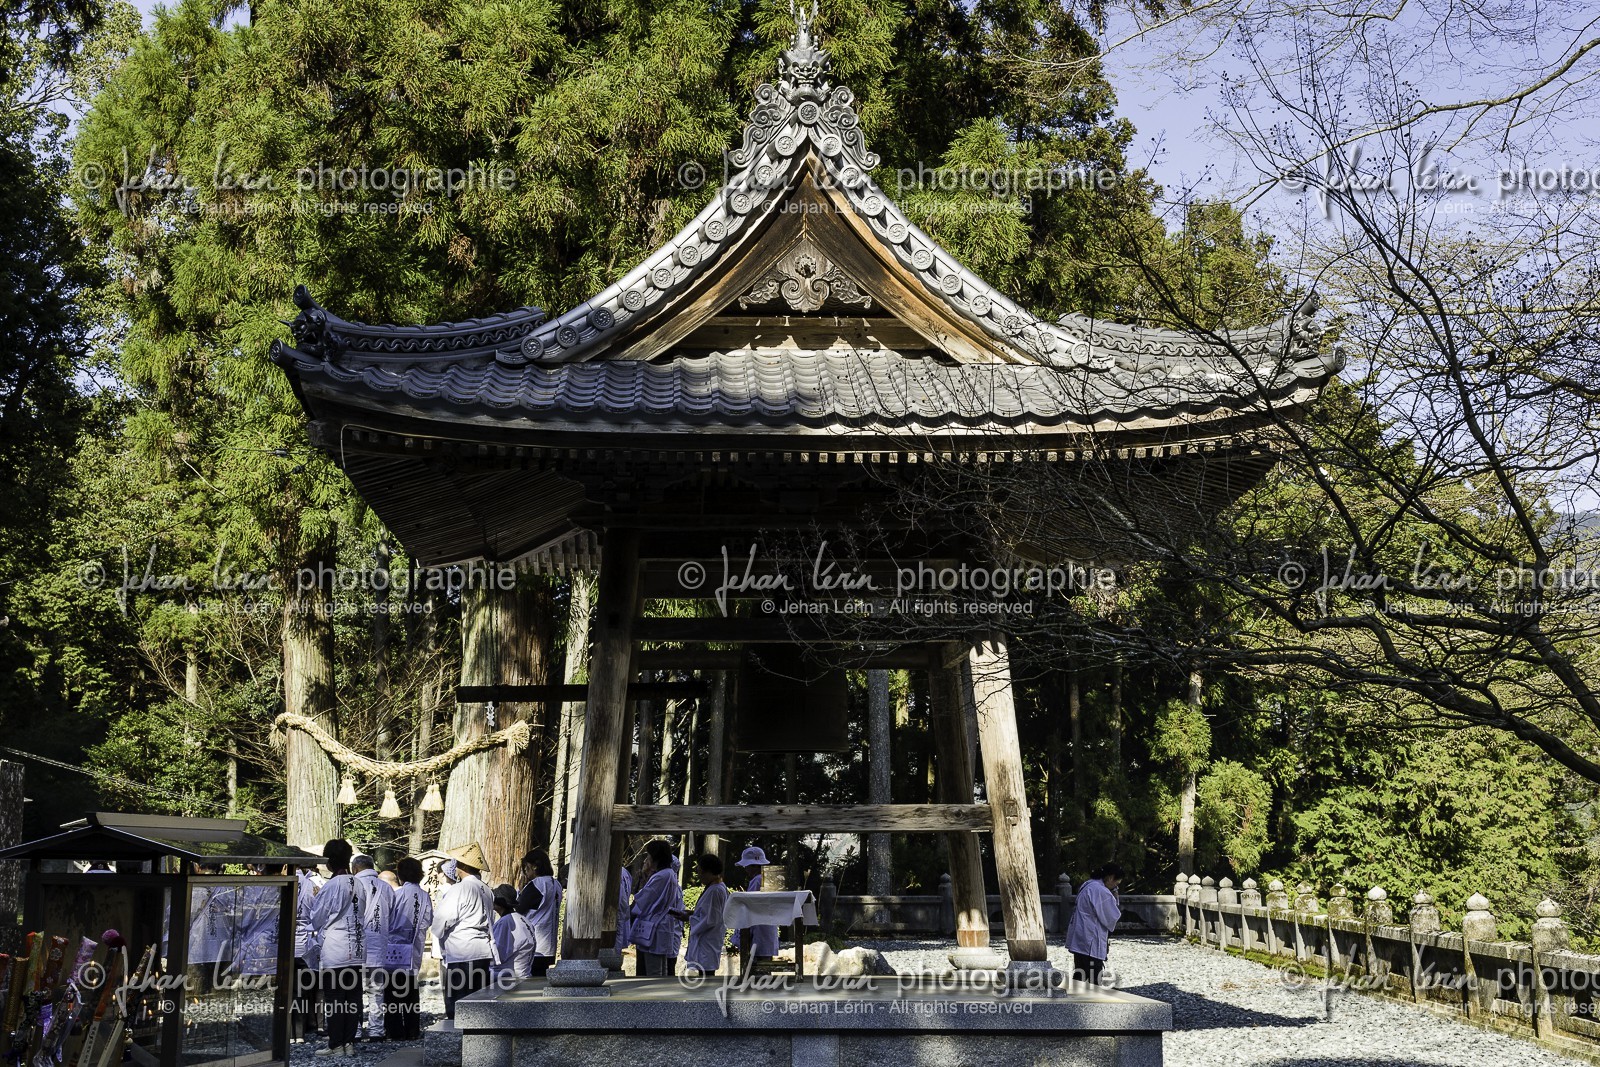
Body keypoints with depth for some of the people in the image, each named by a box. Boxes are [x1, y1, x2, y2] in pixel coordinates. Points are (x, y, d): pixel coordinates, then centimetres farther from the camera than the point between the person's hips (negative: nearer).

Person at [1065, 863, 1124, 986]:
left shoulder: (1087, 886, 14)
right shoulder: (1101, 892, -17)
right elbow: (1110, 918, -13)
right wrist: (1118, 909, 4)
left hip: (1079, 940, 10)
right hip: (1091, 942, -10)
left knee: (1079, 977, 13)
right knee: (1093, 981, -5)